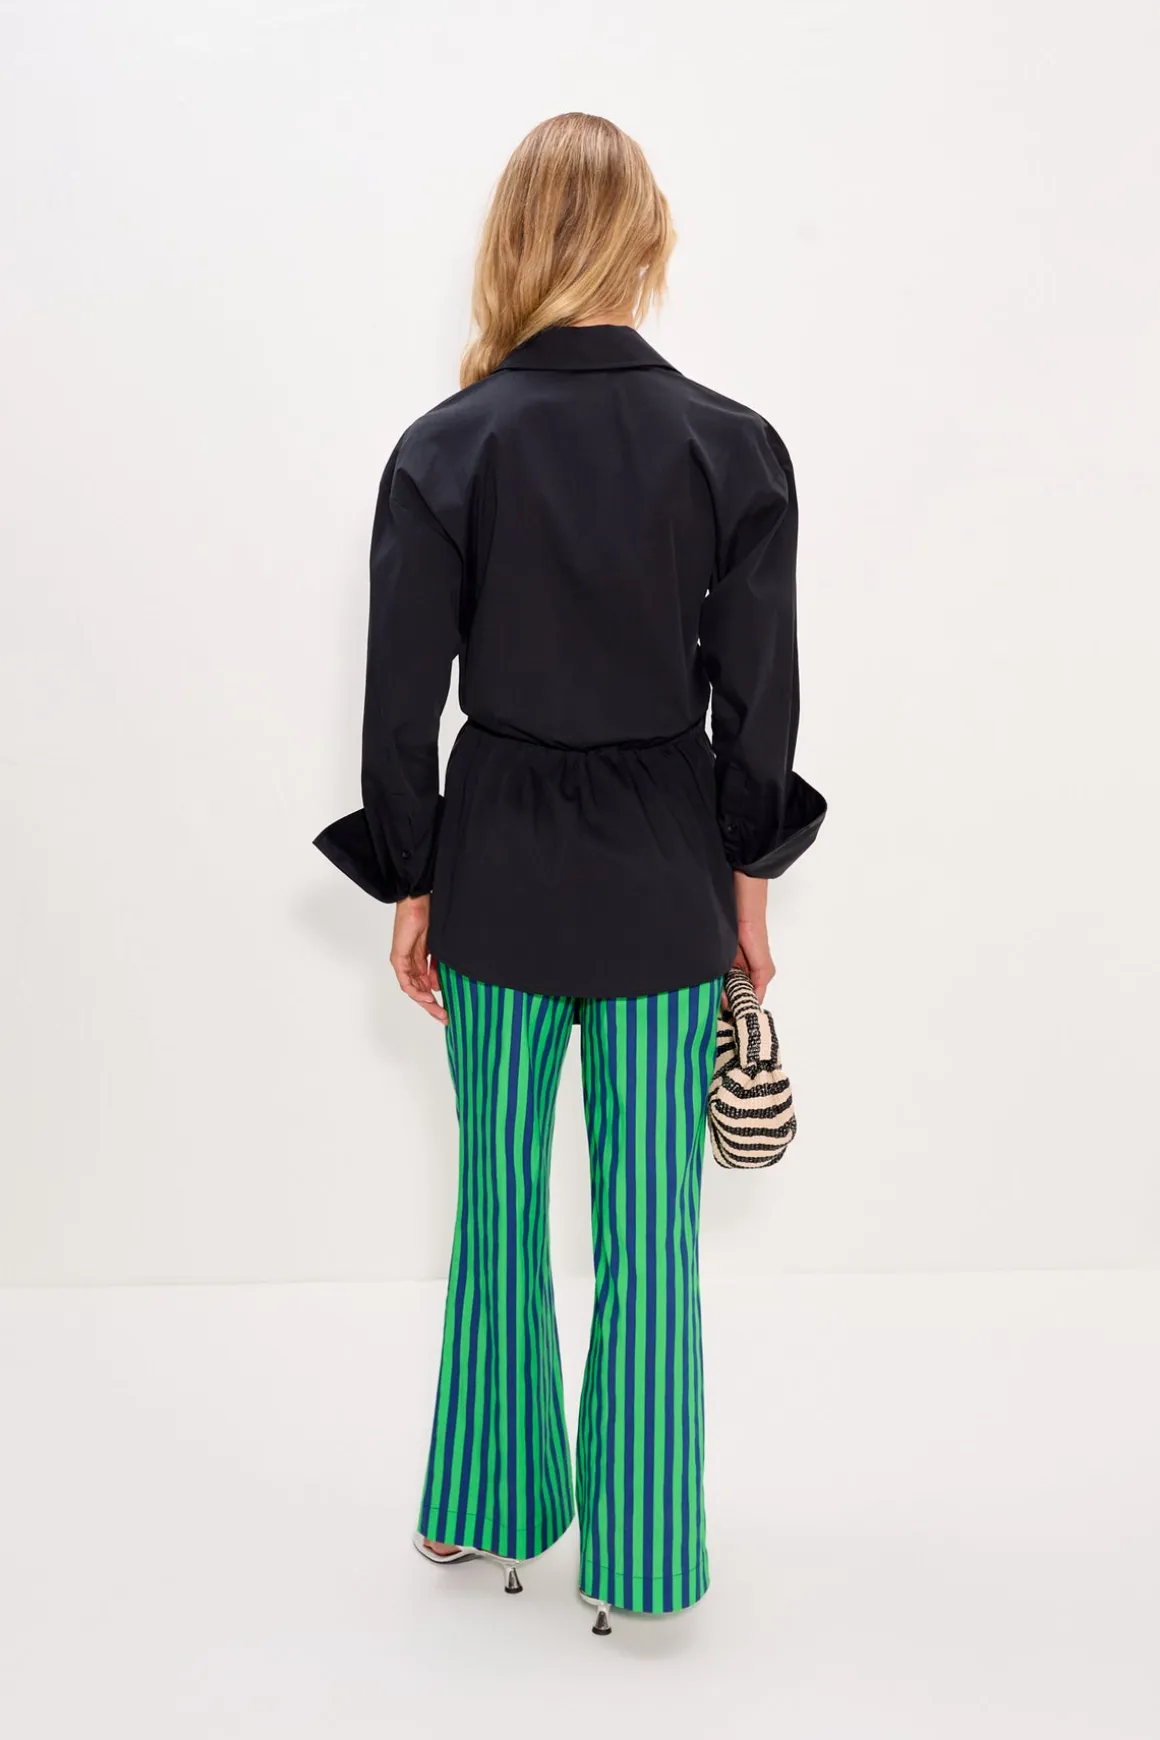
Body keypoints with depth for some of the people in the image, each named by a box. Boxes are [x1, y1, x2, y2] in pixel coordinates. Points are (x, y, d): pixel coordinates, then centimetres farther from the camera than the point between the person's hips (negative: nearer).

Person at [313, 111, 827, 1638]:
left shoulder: (447, 450, -7)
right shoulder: (733, 446, -6)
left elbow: (403, 699, -5)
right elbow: (758, 696, -3)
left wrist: (411, 885, 6)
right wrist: (745, 874, 8)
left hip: (501, 869, 0)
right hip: (663, 879, 0)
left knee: (501, 1201, 17)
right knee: (650, 1225, 10)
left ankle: (489, 1505, 35)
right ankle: (639, 1555, 24)